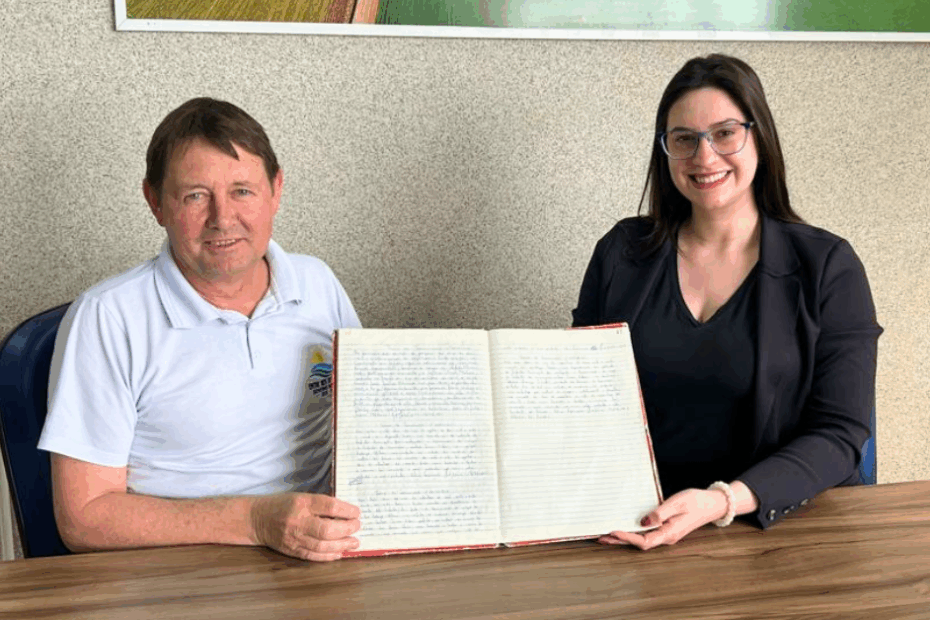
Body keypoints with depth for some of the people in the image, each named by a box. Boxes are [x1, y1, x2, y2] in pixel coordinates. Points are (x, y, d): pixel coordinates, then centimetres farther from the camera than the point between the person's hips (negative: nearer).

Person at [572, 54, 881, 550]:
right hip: (632, 525, 1)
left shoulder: (828, 267, 0)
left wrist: (724, 501, -22)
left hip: (776, 525, 0)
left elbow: (838, 435, -6)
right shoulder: (622, 252, 7)